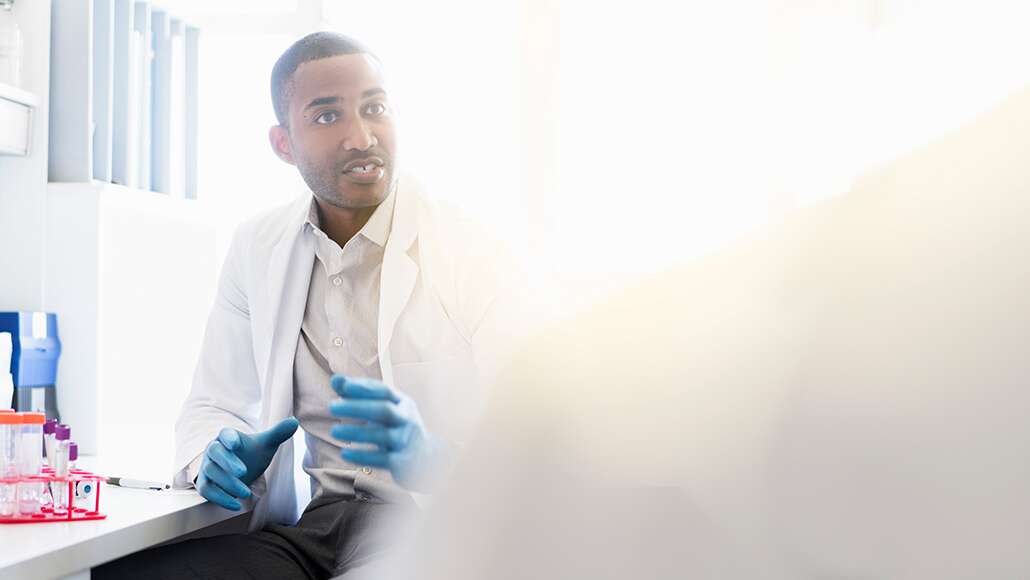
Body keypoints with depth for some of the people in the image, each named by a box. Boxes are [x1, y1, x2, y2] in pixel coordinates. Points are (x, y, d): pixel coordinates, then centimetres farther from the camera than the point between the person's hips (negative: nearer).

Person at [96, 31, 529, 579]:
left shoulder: (472, 257, -8)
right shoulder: (256, 248, 7)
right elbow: (214, 405, 14)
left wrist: (428, 457, -34)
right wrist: (216, 458, -11)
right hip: (306, 527, 3)